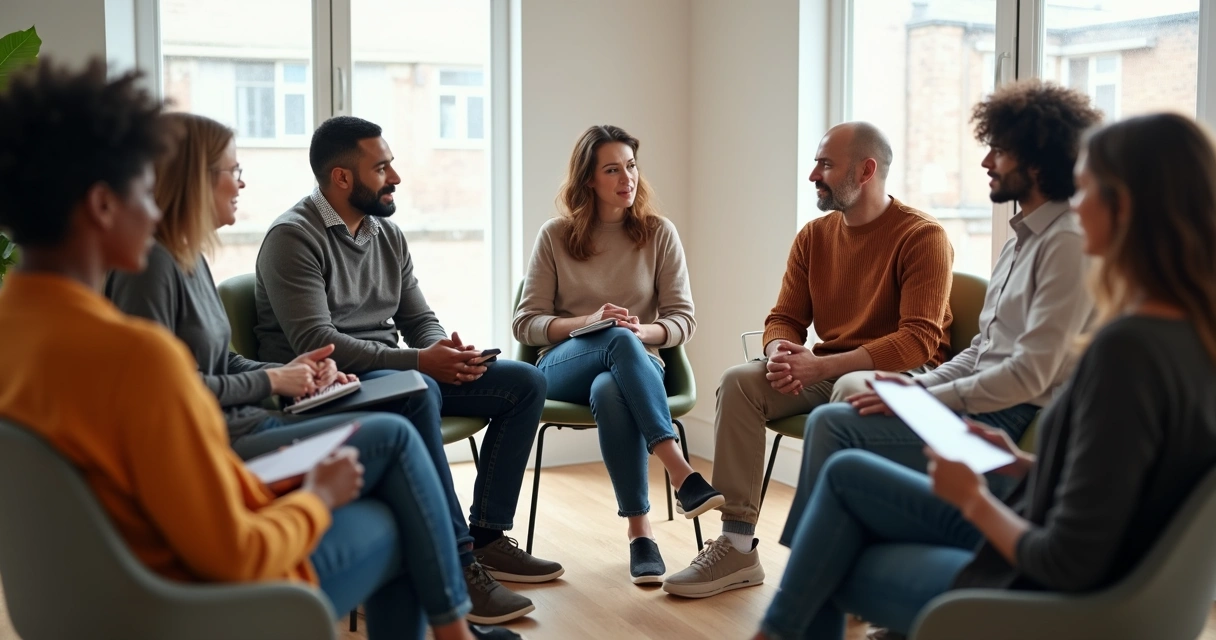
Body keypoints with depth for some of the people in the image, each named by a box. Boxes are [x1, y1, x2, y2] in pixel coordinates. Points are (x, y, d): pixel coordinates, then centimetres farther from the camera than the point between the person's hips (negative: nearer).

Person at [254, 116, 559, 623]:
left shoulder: (388, 235, 13)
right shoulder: (294, 237, -12)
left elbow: (419, 319, 15)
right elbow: (315, 343, -22)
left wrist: (445, 352, -11)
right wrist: (419, 360, -28)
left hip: (393, 373, 8)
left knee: (525, 383, -2)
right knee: (419, 391, -39)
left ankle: (485, 536, -1)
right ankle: (458, 567, -34)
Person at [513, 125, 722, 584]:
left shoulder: (659, 233, 6)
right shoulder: (555, 237, 4)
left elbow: (683, 320, 4)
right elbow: (525, 324, 2)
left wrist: (644, 331, -19)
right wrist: (588, 322, -16)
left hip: (636, 365, 1)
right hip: (564, 366, 0)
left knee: (609, 392, -40)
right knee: (619, 341, -38)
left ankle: (640, 531, -38)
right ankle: (681, 475, -44)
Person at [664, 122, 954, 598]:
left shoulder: (922, 236, -13)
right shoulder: (813, 237, 7)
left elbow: (919, 340, -21)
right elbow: (784, 319, 9)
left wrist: (820, 367, -28)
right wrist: (780, 355, -18)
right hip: (828, 372, 6)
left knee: (850, 392, -38)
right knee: (738, 382, -15)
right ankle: (737, 546, -15)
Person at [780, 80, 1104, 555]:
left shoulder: (1068, 244, -14)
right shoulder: (1022, 241, 18)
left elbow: (1030, 374, -20)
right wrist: (915, 386, 5)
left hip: (1015, 424, -10)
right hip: (984, 404, 10)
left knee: (834, 425, -16)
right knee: (830, 422, 2)